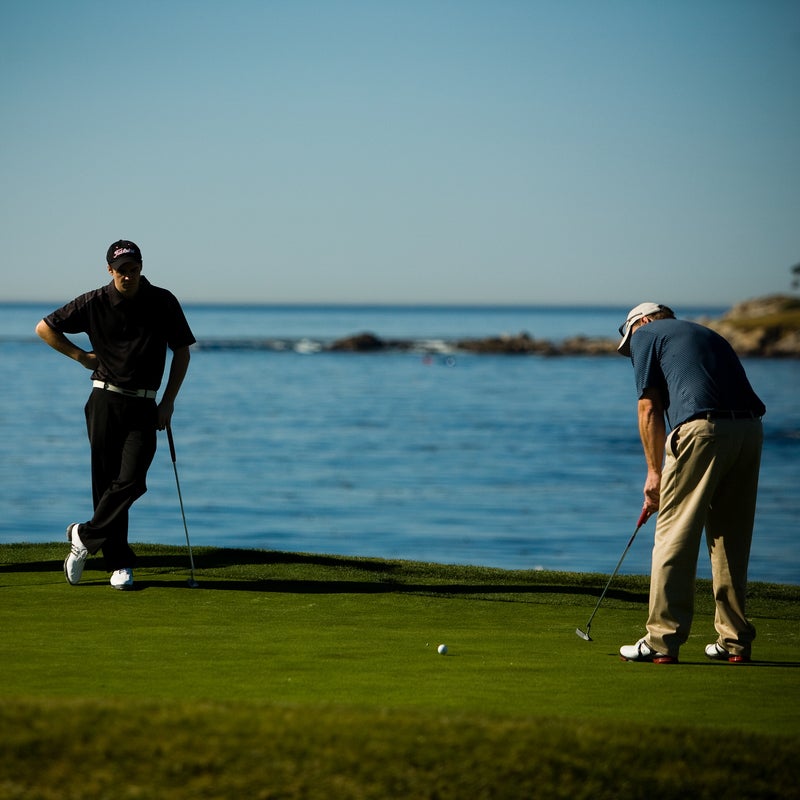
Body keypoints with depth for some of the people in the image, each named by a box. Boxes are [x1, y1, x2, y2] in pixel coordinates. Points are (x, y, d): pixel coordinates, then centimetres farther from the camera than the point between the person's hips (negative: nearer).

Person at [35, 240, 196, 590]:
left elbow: (182, 351, 9)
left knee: (131, 480, -13)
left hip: (143, 406, 1)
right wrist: (81, 356, 2)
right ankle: (119, 564, 6)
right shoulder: (94, 303, -2)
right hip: (105, 400, -1)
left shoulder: (163, 302, 1)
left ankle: (85, 536, 5)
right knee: (106, 480, -2)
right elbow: (45, 328, 9)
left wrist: (168, 401, 3)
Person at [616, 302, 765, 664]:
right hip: (750, 429, 7)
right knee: (732, 539, 15)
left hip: (703, 427, -7)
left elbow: (649, 408, 6)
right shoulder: (708, 334, 34)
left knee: (675, 535, -1)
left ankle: (663, 640, -2)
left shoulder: (646, 334, 15)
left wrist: (654, 472, 10)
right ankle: (735, 641, 18)